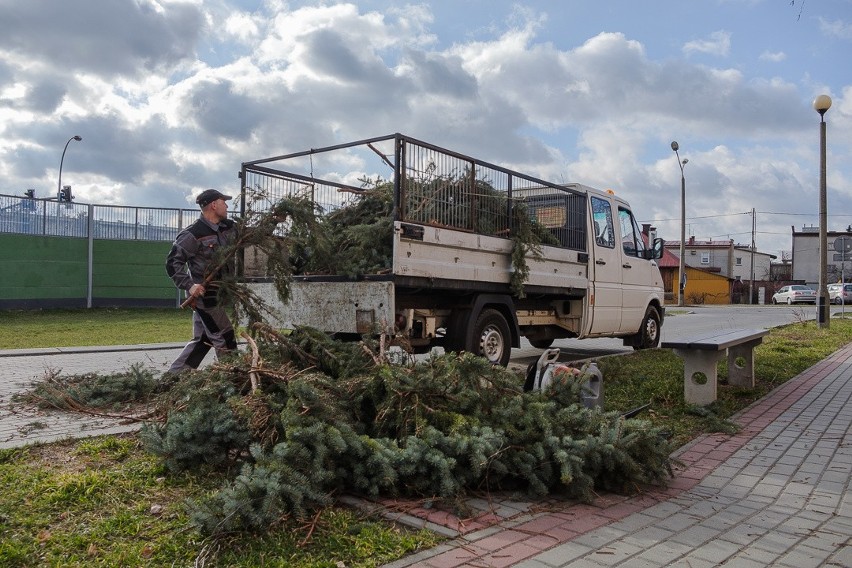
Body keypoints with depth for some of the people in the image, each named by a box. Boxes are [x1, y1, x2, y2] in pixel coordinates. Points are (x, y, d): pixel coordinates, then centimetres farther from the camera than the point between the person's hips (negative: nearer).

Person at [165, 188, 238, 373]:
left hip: (216, 294, 9)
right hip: (203, 294, -9)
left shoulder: (228, 228, 6)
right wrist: (189, 286, -24)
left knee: (202, 340, 15)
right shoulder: (192, 234, -16)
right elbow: (172, 263, -15)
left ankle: (173, 376, 24)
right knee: (225, 340, -2)